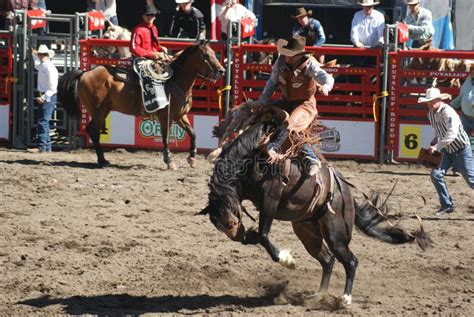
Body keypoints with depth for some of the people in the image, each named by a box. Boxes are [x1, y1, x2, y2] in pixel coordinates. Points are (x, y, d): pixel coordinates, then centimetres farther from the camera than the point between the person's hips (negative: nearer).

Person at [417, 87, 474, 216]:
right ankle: (447, 205, 2)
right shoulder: (431, 114, 0)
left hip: (461, 150, -7)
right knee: (436, 174, -7)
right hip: (448, 151, 7)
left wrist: (436, 147, -38)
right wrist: (434, 141, 1)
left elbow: (452, 134, -37)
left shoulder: (448, 113, -26)